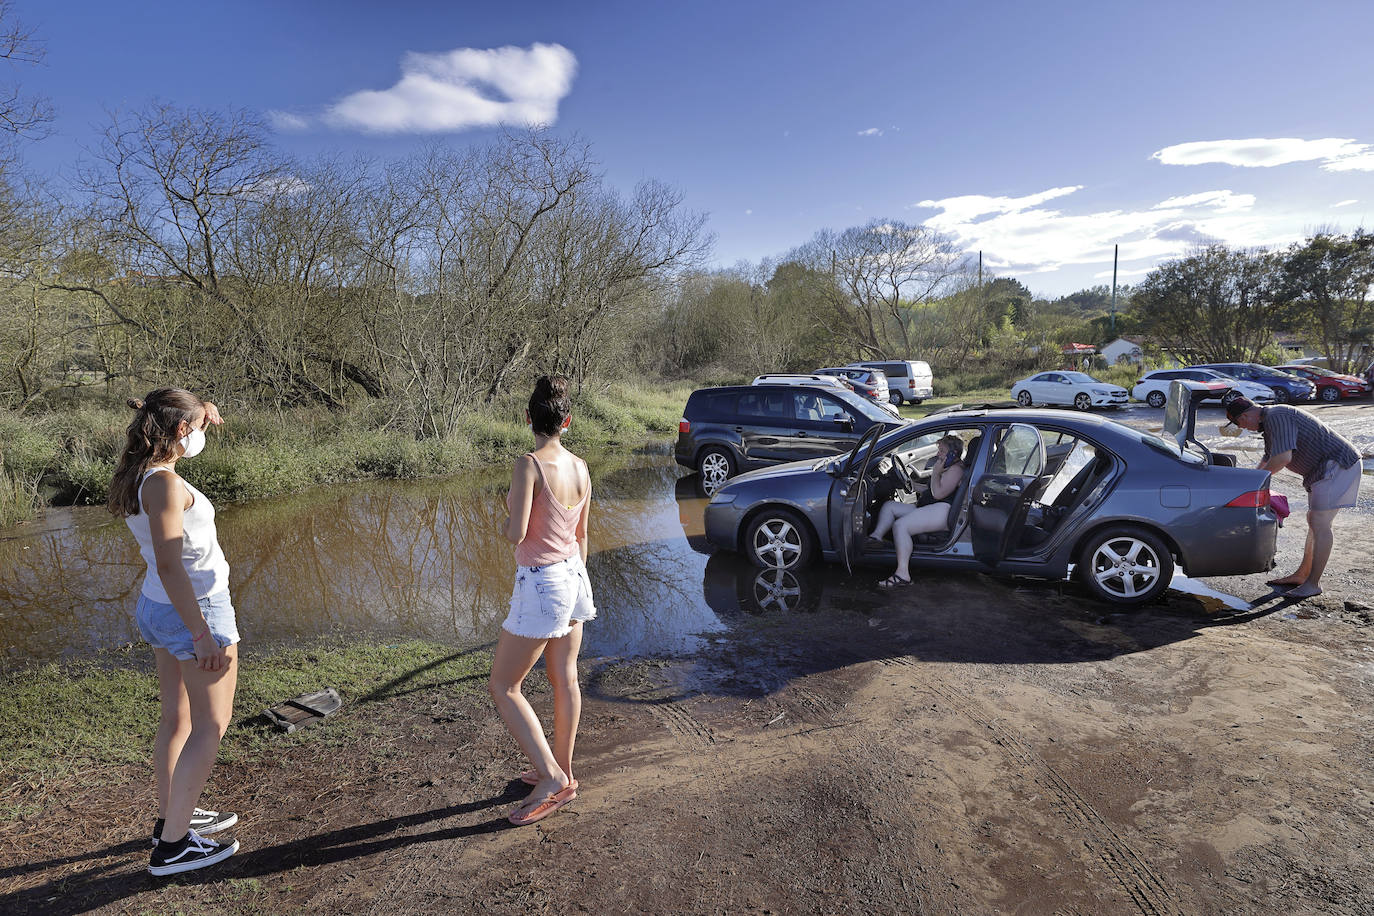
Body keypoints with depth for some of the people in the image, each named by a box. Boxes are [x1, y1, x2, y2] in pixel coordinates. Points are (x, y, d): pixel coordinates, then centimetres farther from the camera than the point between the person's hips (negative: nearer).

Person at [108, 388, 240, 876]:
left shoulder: (136, 476, 4)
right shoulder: (164, 483, -23)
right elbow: (169, 565, -28)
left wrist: (199, 414, 12)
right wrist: (204, 636, -26)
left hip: (157, 608, 9)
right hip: (196, 609, -9)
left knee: (177, 717, 21)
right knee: (211, 725, 3)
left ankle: (171, 816, 35)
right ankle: (173, 845, 10)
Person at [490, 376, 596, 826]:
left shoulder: (530, 465, -20)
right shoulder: (580, 467, 1)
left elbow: (515, 534, -23)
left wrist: (507, 514, 0)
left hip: (541, 585, -7)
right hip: (574, 576, 8)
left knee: (503, 686, 7)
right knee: (565, 678, 18)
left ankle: (551, 776, 6)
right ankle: (563, 772, 33)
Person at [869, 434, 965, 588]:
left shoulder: (956, 469, -7)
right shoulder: (949, 468, 26)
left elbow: (938, 493, -18)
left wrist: (936, 472, -9)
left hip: (941, 511, -12)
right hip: (929, 510, 12)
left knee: (900, 525, -30)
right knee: (889, 505, 8)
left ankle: (903, 574, -34)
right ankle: (876, 536, -13)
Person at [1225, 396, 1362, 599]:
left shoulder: (1277, 417, -21)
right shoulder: (1270, 420, 13)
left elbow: (1283, 457, -31)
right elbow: (1268, 458, 27)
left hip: (1338, 466, -11)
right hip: (1324, 468, 11)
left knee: (1319, 524, -10)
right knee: (1313, 520, 14)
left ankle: (1313, 583, -4)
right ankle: (1301, 574, 22)